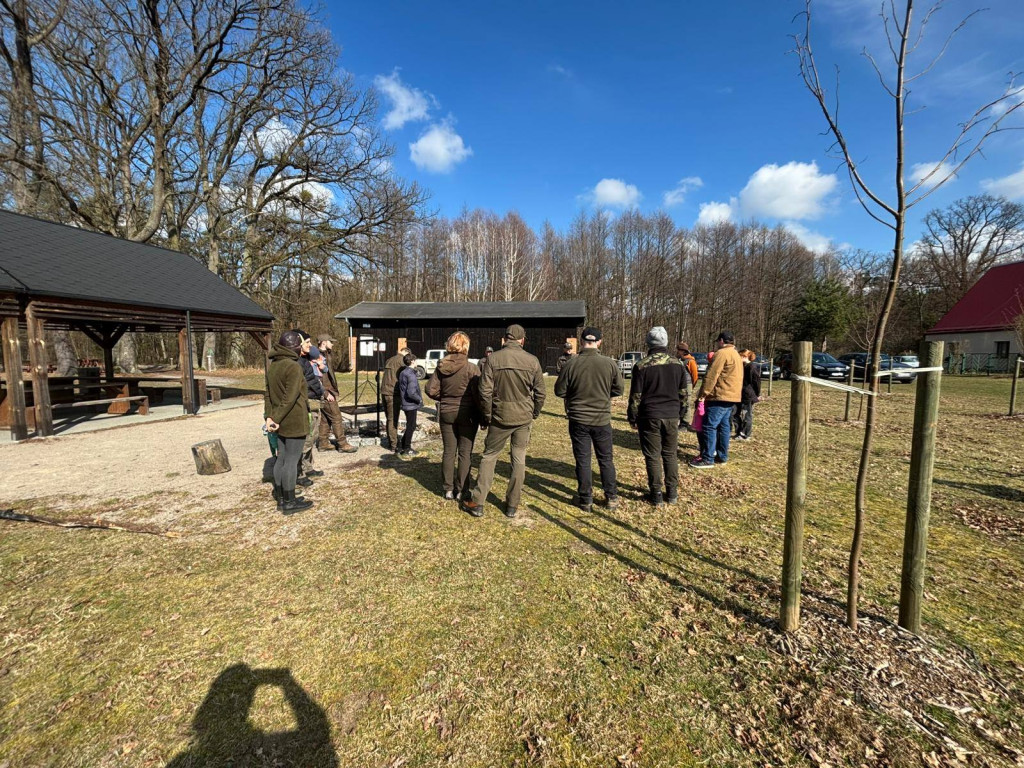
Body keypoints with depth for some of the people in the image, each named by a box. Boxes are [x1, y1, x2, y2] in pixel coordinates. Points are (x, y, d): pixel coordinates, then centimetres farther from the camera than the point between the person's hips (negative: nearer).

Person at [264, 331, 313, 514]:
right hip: (294, 421, -9)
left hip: (280, 422, 9)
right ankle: (289, 503, 8)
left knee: (281, 459, 15)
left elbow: (268, 394, 8)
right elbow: (290, 397, -23)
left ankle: (281, 499, 26)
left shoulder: (272, 366, 10)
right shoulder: (293, 367, -17)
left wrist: (269, 416, 2)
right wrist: (276, 419, -17)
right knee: (291, 461, -1)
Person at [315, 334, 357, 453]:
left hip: (328, 393, 10)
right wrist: (326, 393, -21)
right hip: (326, 394, -10)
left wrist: (335, 389, 20)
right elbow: (317, 377, -21)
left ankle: (323, 443, 21)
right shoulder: (319, 356, -15)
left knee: (325, 419, 14)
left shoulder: (326, 356, 17)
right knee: (337, 418, -6)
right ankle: (342, 444, -1)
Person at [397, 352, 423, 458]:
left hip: (405, 404, 9)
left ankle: (404, 446, 29)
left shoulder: (402, 373, 9)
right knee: (411, 427, 2)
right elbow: (411, 393, -27)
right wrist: (420, 399, -11)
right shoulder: (411, 375, -20)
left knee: (410, 426, 20)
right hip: (411, 405, -9)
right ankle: (407, 451, 10)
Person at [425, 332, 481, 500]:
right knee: (465, 453, 7)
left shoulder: (441, 367, -2)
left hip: (446, 414, 3)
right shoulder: (471, 368, -13)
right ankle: (462, 490, 13)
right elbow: (478, 393, -15)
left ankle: (449, 489, 20)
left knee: (449, 451, 13)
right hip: (467, 415, -3)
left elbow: (431, 390, -2)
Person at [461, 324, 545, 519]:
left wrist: (486, 417, 2)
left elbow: (485, 391, -9)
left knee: (489, 457, 11)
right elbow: (540, 393, 2)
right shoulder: (532, 361, -2)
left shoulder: (494, 359, -8)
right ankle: (512, 505, 20)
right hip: (524, 418, 2)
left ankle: (477, 503, 15)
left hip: (500, 417, -1)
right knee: (519, 460, 12)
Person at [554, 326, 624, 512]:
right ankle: (611, 497, 27)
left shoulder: (571, 364, -14)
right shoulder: (609, 363, -11)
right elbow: (619, 388, 2)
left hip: (578, 420, -1)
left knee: (582, 461, 10)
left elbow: (559, 390, -6)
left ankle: (585, 500, 19)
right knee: (605, 459, 17)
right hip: (602, 420, 1)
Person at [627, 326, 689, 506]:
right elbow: (683, 393, 10)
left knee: (652, 456, 4)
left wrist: (632, 418, 2)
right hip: (672, 416, 4)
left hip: (649, 417, -4)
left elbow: (636, 395, -8)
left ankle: (656, 494, 10)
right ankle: (672, 493, 20)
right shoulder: (678, 363, 3)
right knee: (670, 455, 14)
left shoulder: (642, 365, -10)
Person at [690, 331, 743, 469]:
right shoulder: (735, 354, 21)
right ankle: (722, 456, 18)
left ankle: (707, 459, -8)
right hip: (731, 396, 10)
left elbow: (711, 376, -18)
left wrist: (703, 393, -14)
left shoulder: (722, 353, -12)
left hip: (720, 396, -10)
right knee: (724, 426, 13)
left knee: (710, 426, -8)